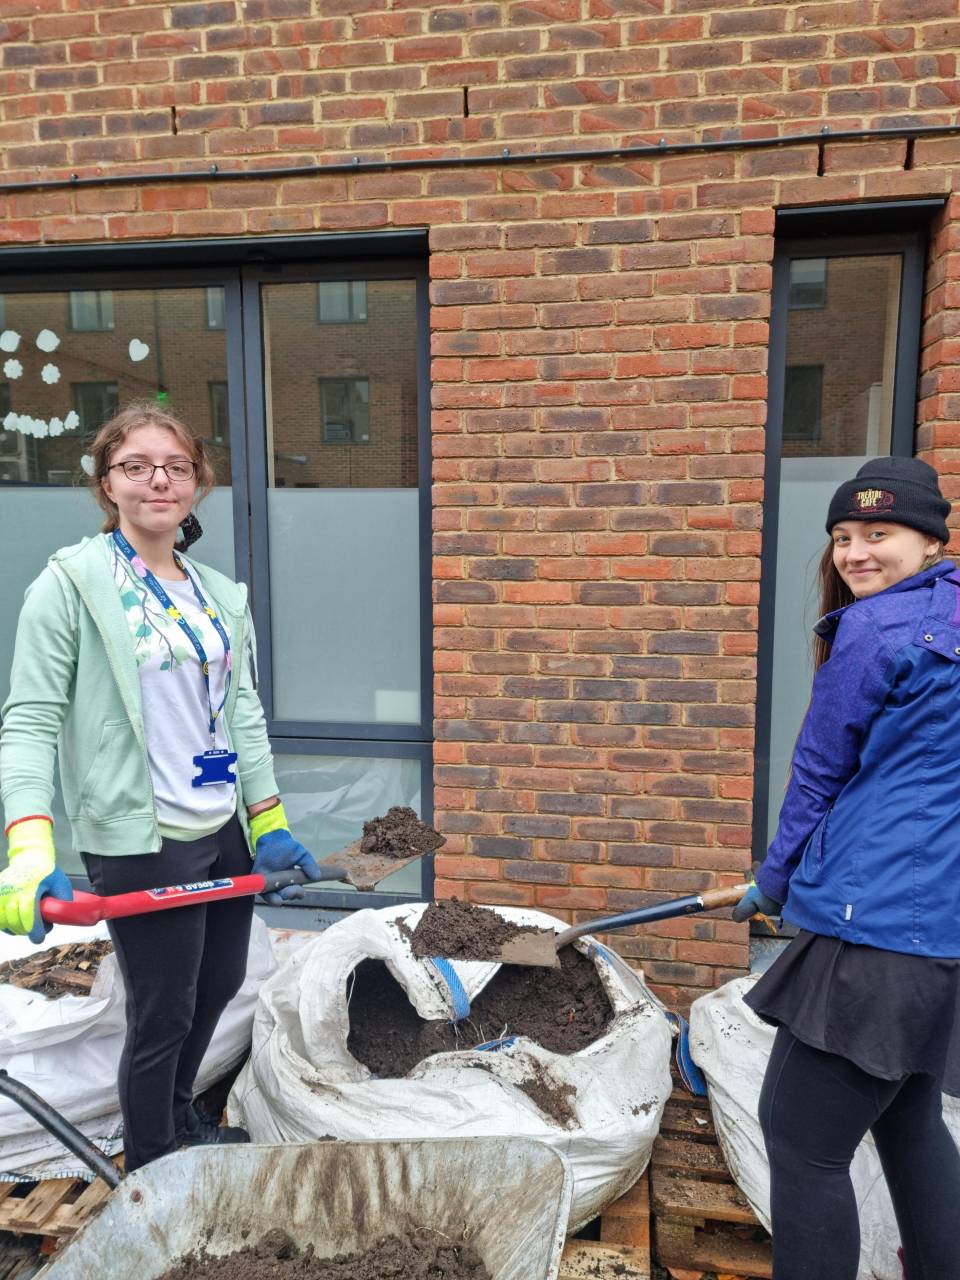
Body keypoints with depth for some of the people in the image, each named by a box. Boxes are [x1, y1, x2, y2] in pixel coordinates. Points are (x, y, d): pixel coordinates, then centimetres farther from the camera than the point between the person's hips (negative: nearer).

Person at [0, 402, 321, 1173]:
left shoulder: (220, 595, 7)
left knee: (221, 984, 21)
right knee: (163, 1016, 8)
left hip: (225, 832, 6)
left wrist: (271, 824, 11)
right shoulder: (72, 583, -10)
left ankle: (181, 1116, 50)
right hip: (142, 844, -6)